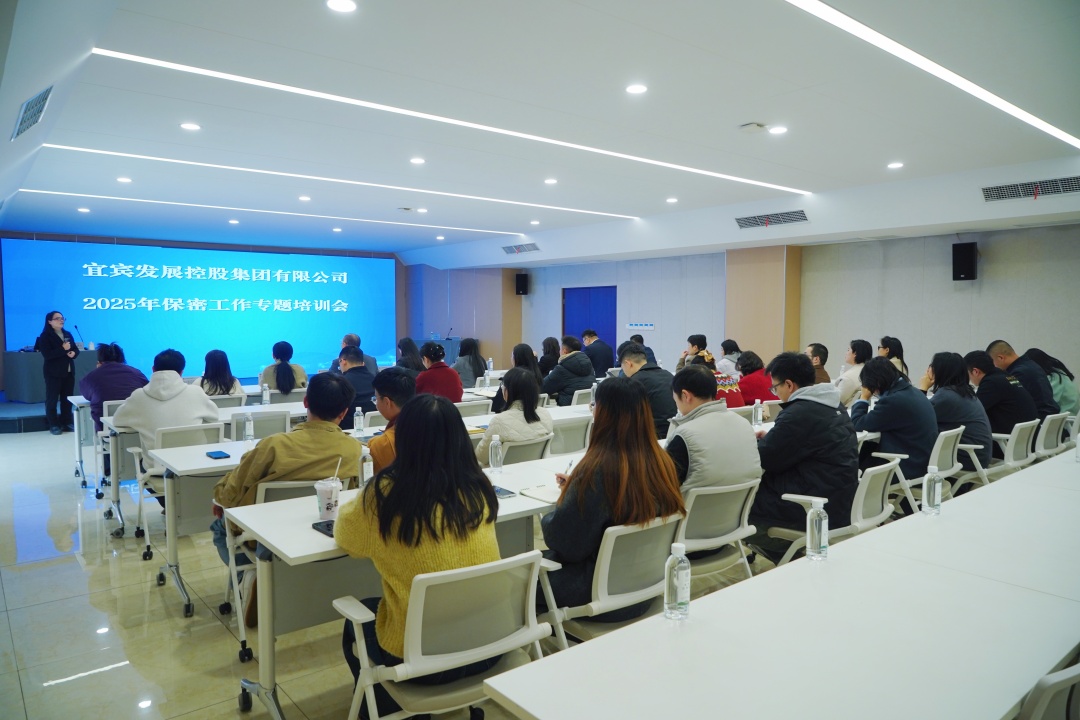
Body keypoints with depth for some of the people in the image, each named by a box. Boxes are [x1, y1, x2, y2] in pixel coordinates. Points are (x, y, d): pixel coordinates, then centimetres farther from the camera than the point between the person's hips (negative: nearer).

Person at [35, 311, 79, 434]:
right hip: (53, 373, -6)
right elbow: (47, 355, -19)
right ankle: (53, 425, 3)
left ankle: (67, 422, 16)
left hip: (69, 372, 6)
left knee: (67, 398, 9)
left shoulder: (68, 334, 13)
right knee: (52, 399, -1)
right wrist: (63, 349, -23)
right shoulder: (45, 336, -8)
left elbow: (76, 349, 13)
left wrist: (73, 353, -10)